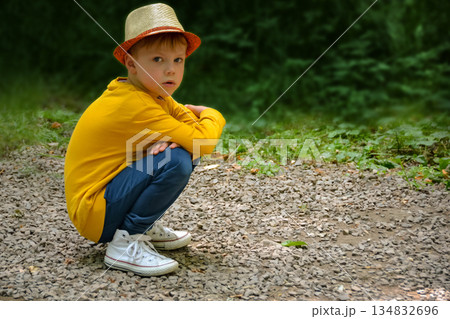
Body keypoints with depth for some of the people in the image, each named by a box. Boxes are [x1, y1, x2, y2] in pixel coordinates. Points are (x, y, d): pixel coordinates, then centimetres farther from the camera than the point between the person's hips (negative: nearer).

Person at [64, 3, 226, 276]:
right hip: (93, 211, -10)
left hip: (111, 189, 10)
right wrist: (212, 116, -4)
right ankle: (126, 243, -14)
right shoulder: (135, 105, -24)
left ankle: (145, 227, 13)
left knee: (184, 151, 6)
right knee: (176, 162, -26)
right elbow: (203, 141, -27)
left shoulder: (154, 95, 5)